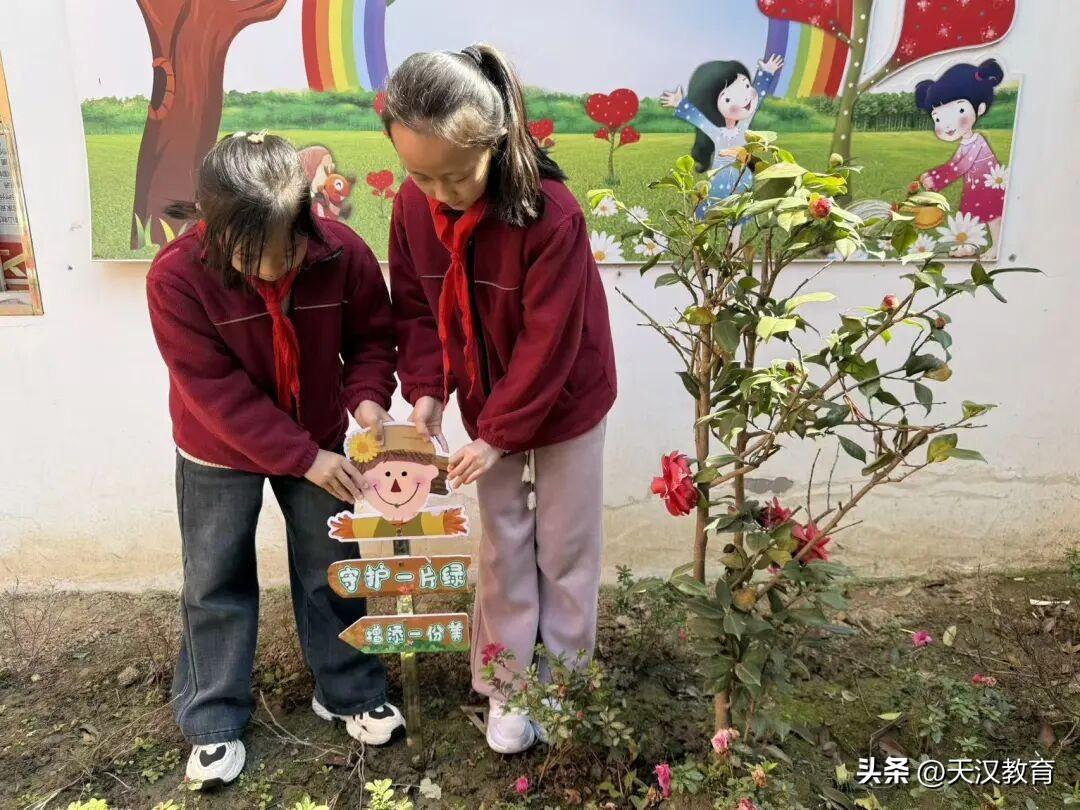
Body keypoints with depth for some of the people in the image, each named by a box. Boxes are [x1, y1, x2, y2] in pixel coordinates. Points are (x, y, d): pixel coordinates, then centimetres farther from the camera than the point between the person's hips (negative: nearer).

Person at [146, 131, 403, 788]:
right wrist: (305, 459, -25)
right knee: (216, 582, 11)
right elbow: (216, 392, -24)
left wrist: (367, 397, -25)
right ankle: (214, 720, 32)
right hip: (219, 453, -1)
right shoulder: (176, 279, -27)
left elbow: (373, 336, -6)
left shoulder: (344, 254, -22)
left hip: (319, 441, 2)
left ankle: (349, 691, 35)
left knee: (331, 568, 14)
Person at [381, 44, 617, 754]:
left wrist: (500, 433, -22)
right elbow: (415, 310, -3)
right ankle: (507, 685, 31)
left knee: (565, 547, 12)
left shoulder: (552, 214, -29)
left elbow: (547, 342, -25)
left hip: (566, 402, -4)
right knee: (502, 546, 13)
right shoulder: (413, 207, -13)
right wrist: (425, 393, -16)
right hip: (489, 405, 4)